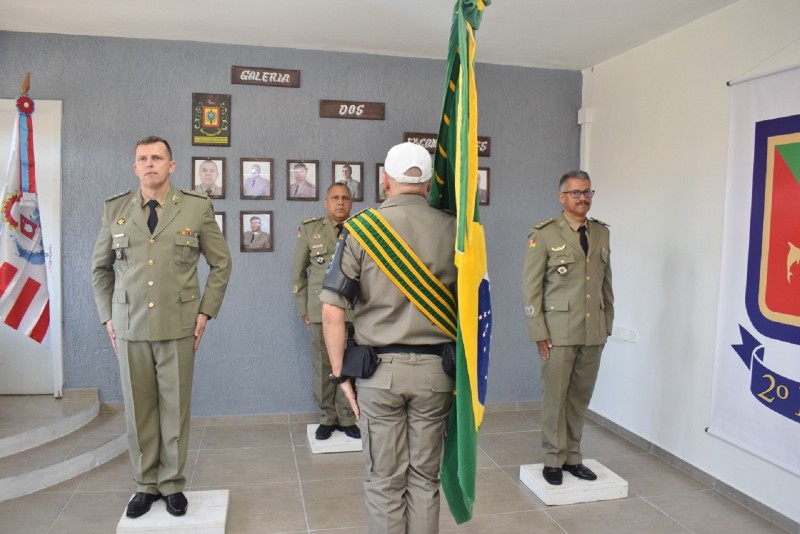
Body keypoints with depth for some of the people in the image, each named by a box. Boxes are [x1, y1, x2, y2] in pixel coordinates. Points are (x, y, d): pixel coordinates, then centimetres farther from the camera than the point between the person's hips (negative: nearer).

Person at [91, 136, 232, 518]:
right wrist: (108, 316, 7)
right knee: (138, 410, 9)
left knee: (175, 408, 6)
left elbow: (221, 263, 6)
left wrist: (205, 311, 0)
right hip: (129, 328, 2)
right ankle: (146, 484, 25)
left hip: (178, 327, -1)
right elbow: (100, 267, 15)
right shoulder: (115, 209, 6)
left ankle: (173, 484, 22)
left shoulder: (198, 208, 0)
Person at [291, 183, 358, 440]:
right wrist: (303, 310, 5)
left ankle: (346, 419, 17)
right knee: (323, 366, 5)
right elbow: (298, 272, 8)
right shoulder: (309, 229, 5)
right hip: (320, 311, 0)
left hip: (353, 311, 0)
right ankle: (327, 418, 19)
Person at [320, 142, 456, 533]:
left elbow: (332, 312, -9)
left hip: (379, 368, -2)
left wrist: (340, 373, 1)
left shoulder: (361, 228, -6)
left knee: (385, 482, 12)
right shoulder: (452, 229, -1)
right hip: (435, 368, 2)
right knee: (425, 479, 16)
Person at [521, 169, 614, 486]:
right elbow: (530, 286, -6)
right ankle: (553, 460, 18)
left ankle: (572, 457, 25)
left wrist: (607, 325, 12)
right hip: (559, 332, -4)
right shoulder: (543, 234, -4)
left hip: (594, 333, 4)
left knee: (580, 398, 11)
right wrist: (539, 333, -9)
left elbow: (606, 282, 15)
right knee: (555, 398, 3)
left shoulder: (601, 232, 11)